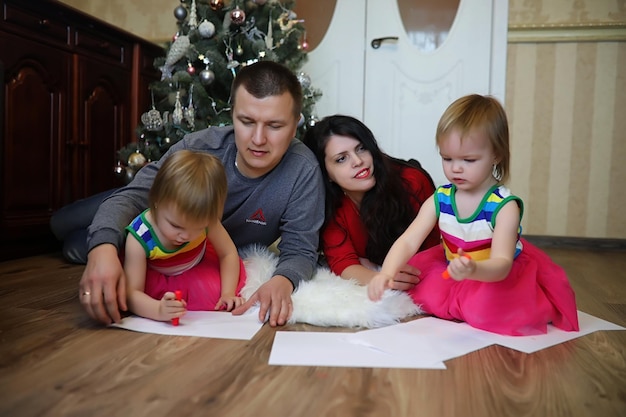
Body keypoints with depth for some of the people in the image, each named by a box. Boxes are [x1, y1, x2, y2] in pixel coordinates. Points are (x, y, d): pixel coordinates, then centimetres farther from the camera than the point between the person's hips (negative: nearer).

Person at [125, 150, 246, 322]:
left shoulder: (206, 221, -27)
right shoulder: (139, 238, -35)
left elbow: (228, 253, -11)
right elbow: (132, 293, -34)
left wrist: (228, 293, -21)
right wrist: (158, 310, -54)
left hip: (200, 270, 1)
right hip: (156, 280, -1)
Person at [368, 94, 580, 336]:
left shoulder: (504, 206, -24)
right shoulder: (440, 199, -12)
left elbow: (501, 265, -33)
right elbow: (408, 241, -19)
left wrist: (473, 270, -57)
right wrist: (387, 273, -38)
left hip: (500, 279, -4)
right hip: (454, 274, 4)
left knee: (486, 308, -29)